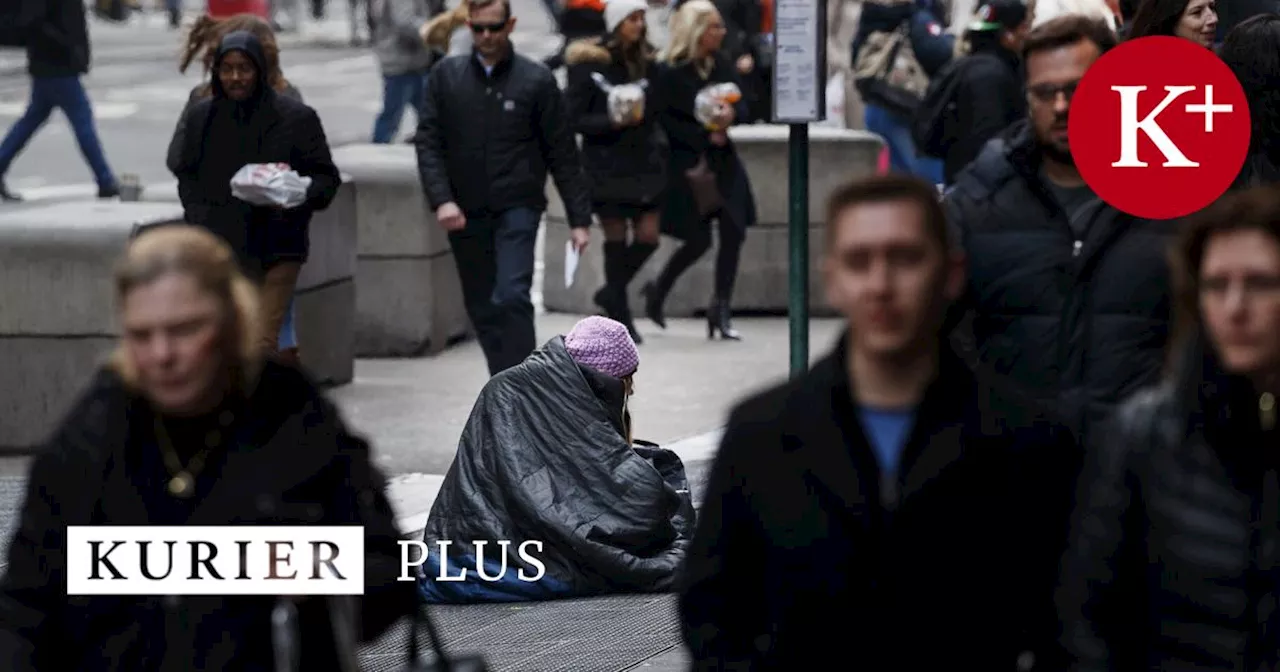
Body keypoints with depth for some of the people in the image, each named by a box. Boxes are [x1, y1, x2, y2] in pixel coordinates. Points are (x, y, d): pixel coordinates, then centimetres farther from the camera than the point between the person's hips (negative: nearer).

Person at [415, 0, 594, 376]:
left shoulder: (537, 81, -1)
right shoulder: (446, 76, 5)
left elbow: (563, 155, 1)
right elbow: (428, 143, 2)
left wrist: (579, 218, -1)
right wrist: (441, 200, -12)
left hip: (517, 209, -3)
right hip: (464, 214, 3)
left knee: (511, 299, -17)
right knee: (482, 309, 9)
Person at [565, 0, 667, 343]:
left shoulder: (647, 62, 7)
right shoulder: (591, 64, -8)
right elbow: (573, 118, -10)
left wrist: (659, 144, 4)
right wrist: (612, 122, -21)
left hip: (643, 161, 5)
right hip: (606, 164, -5)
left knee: (648, 236, 0)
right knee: (616, 236, 1)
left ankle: (613, 294, 23)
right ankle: (621, 315, 12)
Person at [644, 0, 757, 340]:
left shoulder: (721, 63, 3)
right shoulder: (670, 73, -12)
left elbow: (742, 105, 5)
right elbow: (666, 122, -12)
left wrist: (731, 114, -18)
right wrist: (705, 135, -17)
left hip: (721, 159, 5)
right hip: (686, 164, -5)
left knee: (733, 232, -3)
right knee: (699, 240, -2)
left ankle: (721, 310, 8)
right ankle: (658, 291, 25)